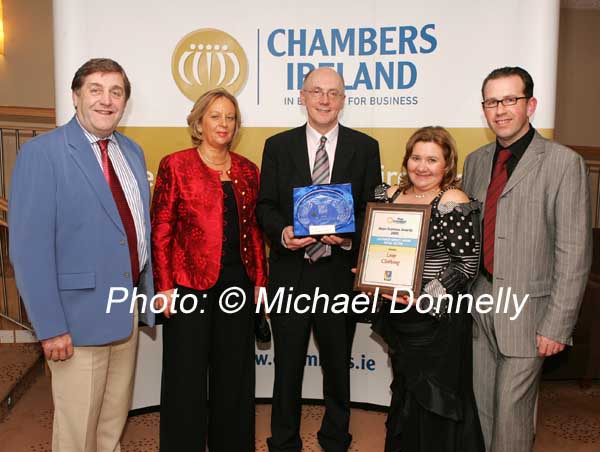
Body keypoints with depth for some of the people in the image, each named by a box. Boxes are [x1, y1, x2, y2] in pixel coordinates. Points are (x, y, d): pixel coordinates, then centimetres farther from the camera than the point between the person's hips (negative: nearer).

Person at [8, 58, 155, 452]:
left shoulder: (132, 151, 8)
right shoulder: (41, 153, -12)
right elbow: (30, 248, -16)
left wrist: (148, 292, 11)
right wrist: (50, 326, -17)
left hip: (129, 311, 6)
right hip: (79, 316, -6)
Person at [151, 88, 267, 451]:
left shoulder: (247, 170, 9)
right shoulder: (175, 165, -2)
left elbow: (253, 230, 11)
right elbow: (161, 229, -5)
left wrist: (260, 281, 7)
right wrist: (164, 286, -10)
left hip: (238, 281, 4)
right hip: (190, 283, -4)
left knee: (234, 370, 14)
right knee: (187, 372, 8)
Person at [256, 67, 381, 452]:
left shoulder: (365, 147, 3)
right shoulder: (278, 146, 5)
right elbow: (265, 205, 3)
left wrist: (351, 235, -17)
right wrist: (282, 232, -17)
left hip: (340, 271, 0)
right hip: (290, 271, 0)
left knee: (338, 364, 16)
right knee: (287, 364, 12)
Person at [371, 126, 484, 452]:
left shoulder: (454, 205, -13)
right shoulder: (389, 195, 5)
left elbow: (467, 264, -15)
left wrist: (426, 296, -23)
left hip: (438, 318, -6)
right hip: (396, 315, 6)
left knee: (433, 396, 9)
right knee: (404, 392, 22)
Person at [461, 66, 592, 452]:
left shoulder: (564, 163, -8)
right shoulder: (476, 161, 9)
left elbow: (574, 252, -11)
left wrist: (558, 325, -12)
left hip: (525, 310, -5)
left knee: (511, 413, 6)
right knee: (479, 408, 16)